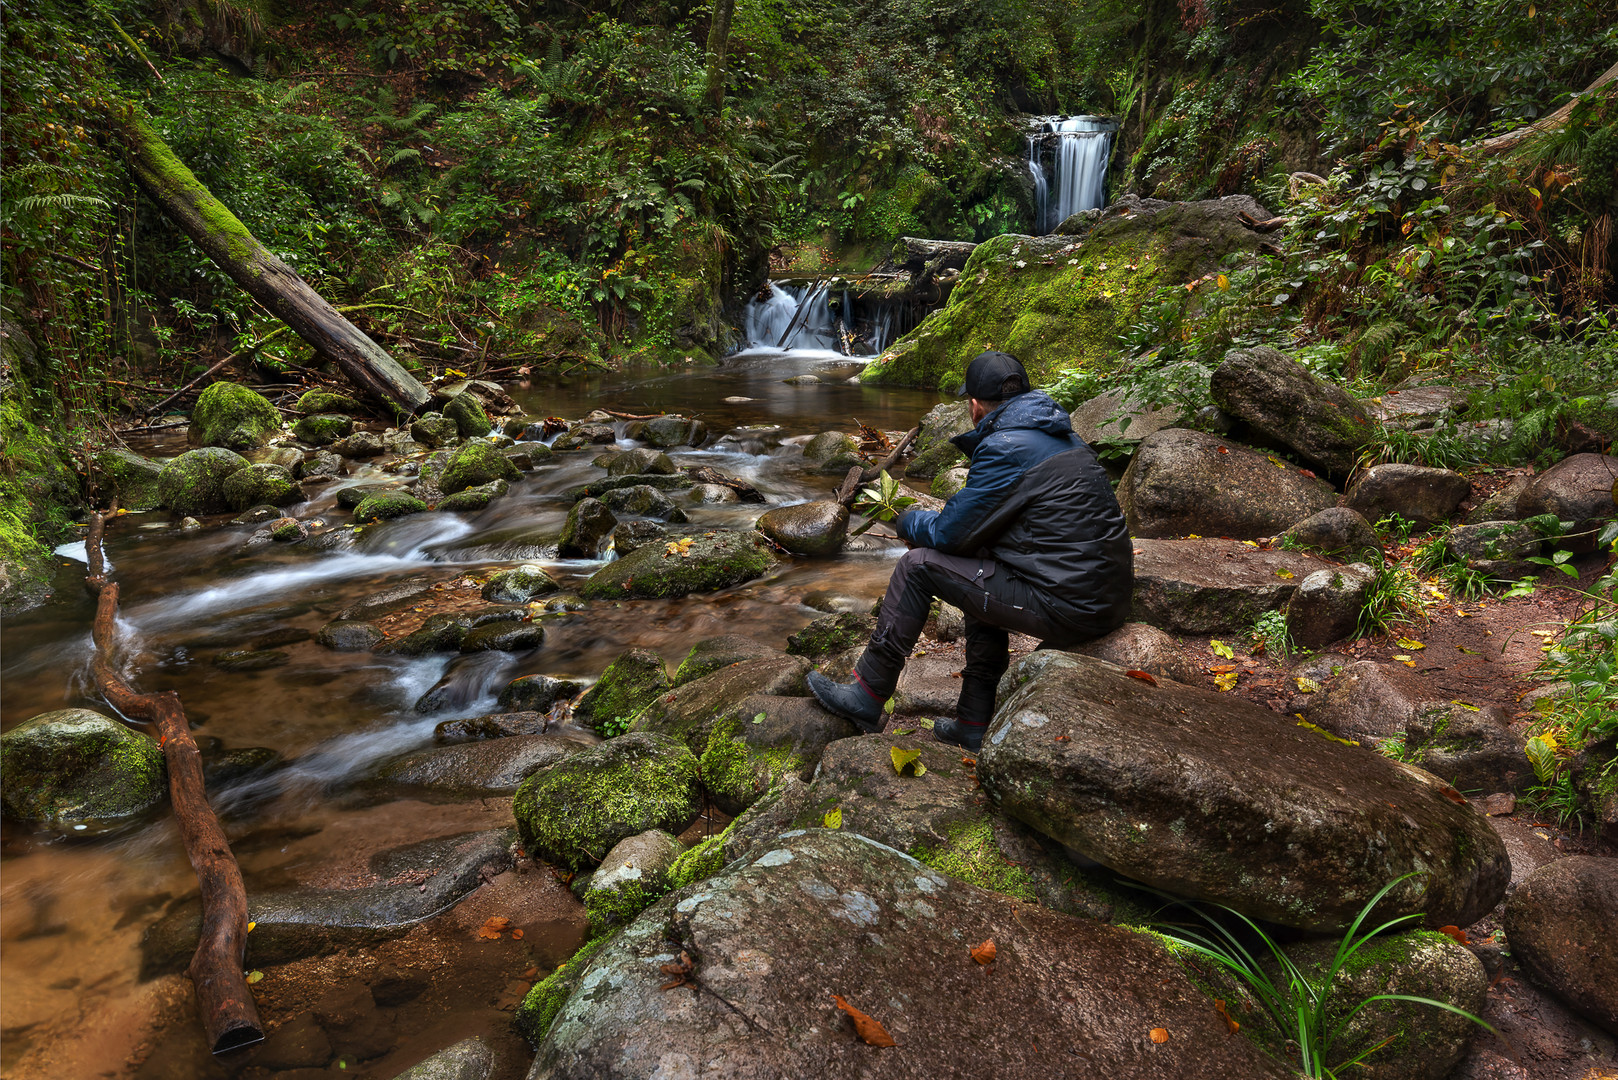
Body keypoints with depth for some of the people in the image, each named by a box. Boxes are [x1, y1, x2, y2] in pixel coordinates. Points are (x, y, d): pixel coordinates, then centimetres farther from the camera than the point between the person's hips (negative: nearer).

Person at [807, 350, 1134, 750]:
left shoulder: (1005, 448, -13)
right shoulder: (1063, 436, 16)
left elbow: (949, 533, -8)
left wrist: (908, 522, 12)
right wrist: (939, 520, 23)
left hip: (1067, 608, -9)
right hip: (1109, 597, 9)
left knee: (917, 565, -2)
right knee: (979, 570, 27)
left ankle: (866, 697, 10)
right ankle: (974, 724, 27)